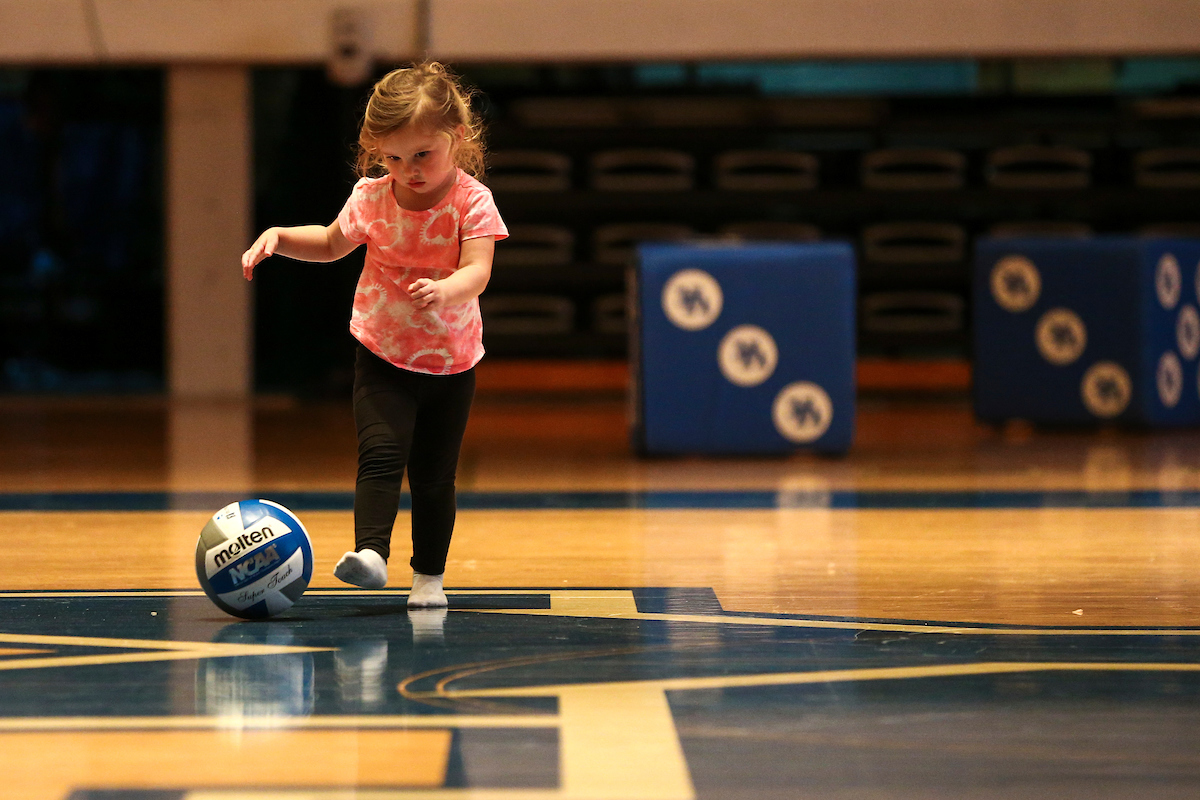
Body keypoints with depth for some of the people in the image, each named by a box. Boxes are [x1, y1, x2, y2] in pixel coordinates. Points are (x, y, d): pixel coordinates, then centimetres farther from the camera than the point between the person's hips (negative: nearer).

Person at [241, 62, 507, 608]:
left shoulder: (472, 201, -15)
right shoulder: (371, 198, -6)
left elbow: (477, 271, -29)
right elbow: (332, 244, 14)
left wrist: (444, 290, -51)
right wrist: (278, 237, -2)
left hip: (451, 362, -1)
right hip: (382, 357, 1)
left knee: (433, 475, 8)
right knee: (381, 454, -20)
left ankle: (429, 575, 22)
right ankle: (371, 553, -32)